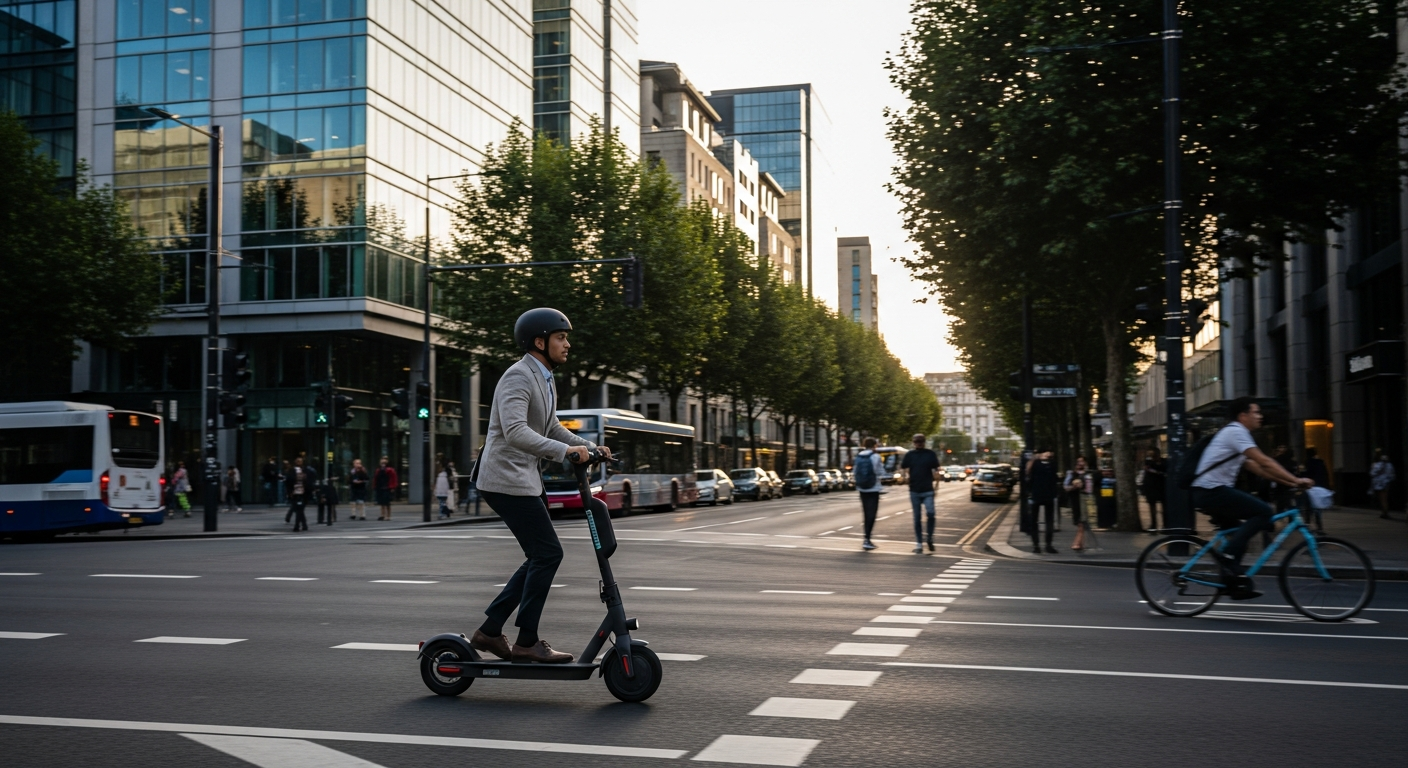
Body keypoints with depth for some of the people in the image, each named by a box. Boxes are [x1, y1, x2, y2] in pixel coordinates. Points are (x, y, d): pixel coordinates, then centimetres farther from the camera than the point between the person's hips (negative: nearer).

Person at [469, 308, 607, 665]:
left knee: (541, 556, 12)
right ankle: (527, 642, 0)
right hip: (507, 479, -10)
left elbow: (551, 427, 22)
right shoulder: (518, 377, -16)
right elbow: (515, 432, -30)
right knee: (548, 553, -9)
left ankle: (489, 631, 17)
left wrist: (589, 446, 7)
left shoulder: (543, 379, 16)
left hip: (525, 479, 10)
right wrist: (564, 451, -36)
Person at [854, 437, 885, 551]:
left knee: (866, 513, 13)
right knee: (871, 514, -4)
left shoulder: (858, 457, 3)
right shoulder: (875, 456, -11)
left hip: (862, 489, 5)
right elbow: (881, 473, -8)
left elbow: (855, 472, 6)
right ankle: (867, 539, -14)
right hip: (873, 489, -5)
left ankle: (867, 539, 18)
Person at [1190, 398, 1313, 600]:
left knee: (1237, 533, 17)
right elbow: (1264, 462, -17)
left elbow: (1256, 467, 20)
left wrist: (1289, 482, 14)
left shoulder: (1234, 433, 22)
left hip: (1208, 492, 11)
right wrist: (1296, 480, -16)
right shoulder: (1236, 431, -10)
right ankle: (1228, 554, -15)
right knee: (1264, 512, -14)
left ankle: (1235, 583, 19)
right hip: (1212, 491, -11)